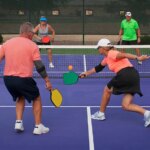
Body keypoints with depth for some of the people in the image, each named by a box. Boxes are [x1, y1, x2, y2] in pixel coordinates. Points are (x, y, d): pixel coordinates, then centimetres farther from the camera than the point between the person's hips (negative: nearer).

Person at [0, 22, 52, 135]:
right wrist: (47, 81, -4)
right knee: (36, 99, 17)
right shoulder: (32, 45, -6)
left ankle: (18, 122, 18)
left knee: (20, 98, 30)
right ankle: (38, 126, 15)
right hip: (23, 79, -5)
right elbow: (39, 66, -9)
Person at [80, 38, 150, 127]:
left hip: (125, 75, -9)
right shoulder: (107, 58, 27)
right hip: (134, 77, 9)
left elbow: (124, 55, -19)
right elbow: (98, 68, 41)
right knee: (126, 105, 8)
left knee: (107, 90, 16)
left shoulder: (111, 54, -2)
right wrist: (86, 74, 47)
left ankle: (101, 114, 29)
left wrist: (138, 58, -33)